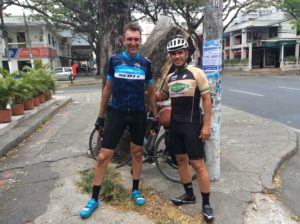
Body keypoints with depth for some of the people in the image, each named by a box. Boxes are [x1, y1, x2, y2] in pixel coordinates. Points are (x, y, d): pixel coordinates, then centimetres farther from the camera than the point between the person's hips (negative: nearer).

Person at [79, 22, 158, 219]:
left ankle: (135, 190, 33)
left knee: (137, 153, 13)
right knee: (103, 156, -1)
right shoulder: (115, 60, -1)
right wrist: (100, 115, 7)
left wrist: (156, 116, 9)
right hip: (117, 113, -1)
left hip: (138, 114, 1)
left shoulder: (146, 63, 1)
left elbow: (151, 92, 9)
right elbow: (108, 89, 6)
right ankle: (94, 199, 15)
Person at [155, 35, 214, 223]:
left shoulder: (197, 73, -8)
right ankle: (189, 195, 31)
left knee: (198, 164, -3)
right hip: (175, 124, 6)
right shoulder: (170, 77, 9)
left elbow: (207, 99, -9)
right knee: (181, 160, 13)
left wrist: (207, 125, -15)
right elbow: (162, 96, 24)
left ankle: (206, 204, 11)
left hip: (193, 125, -6)